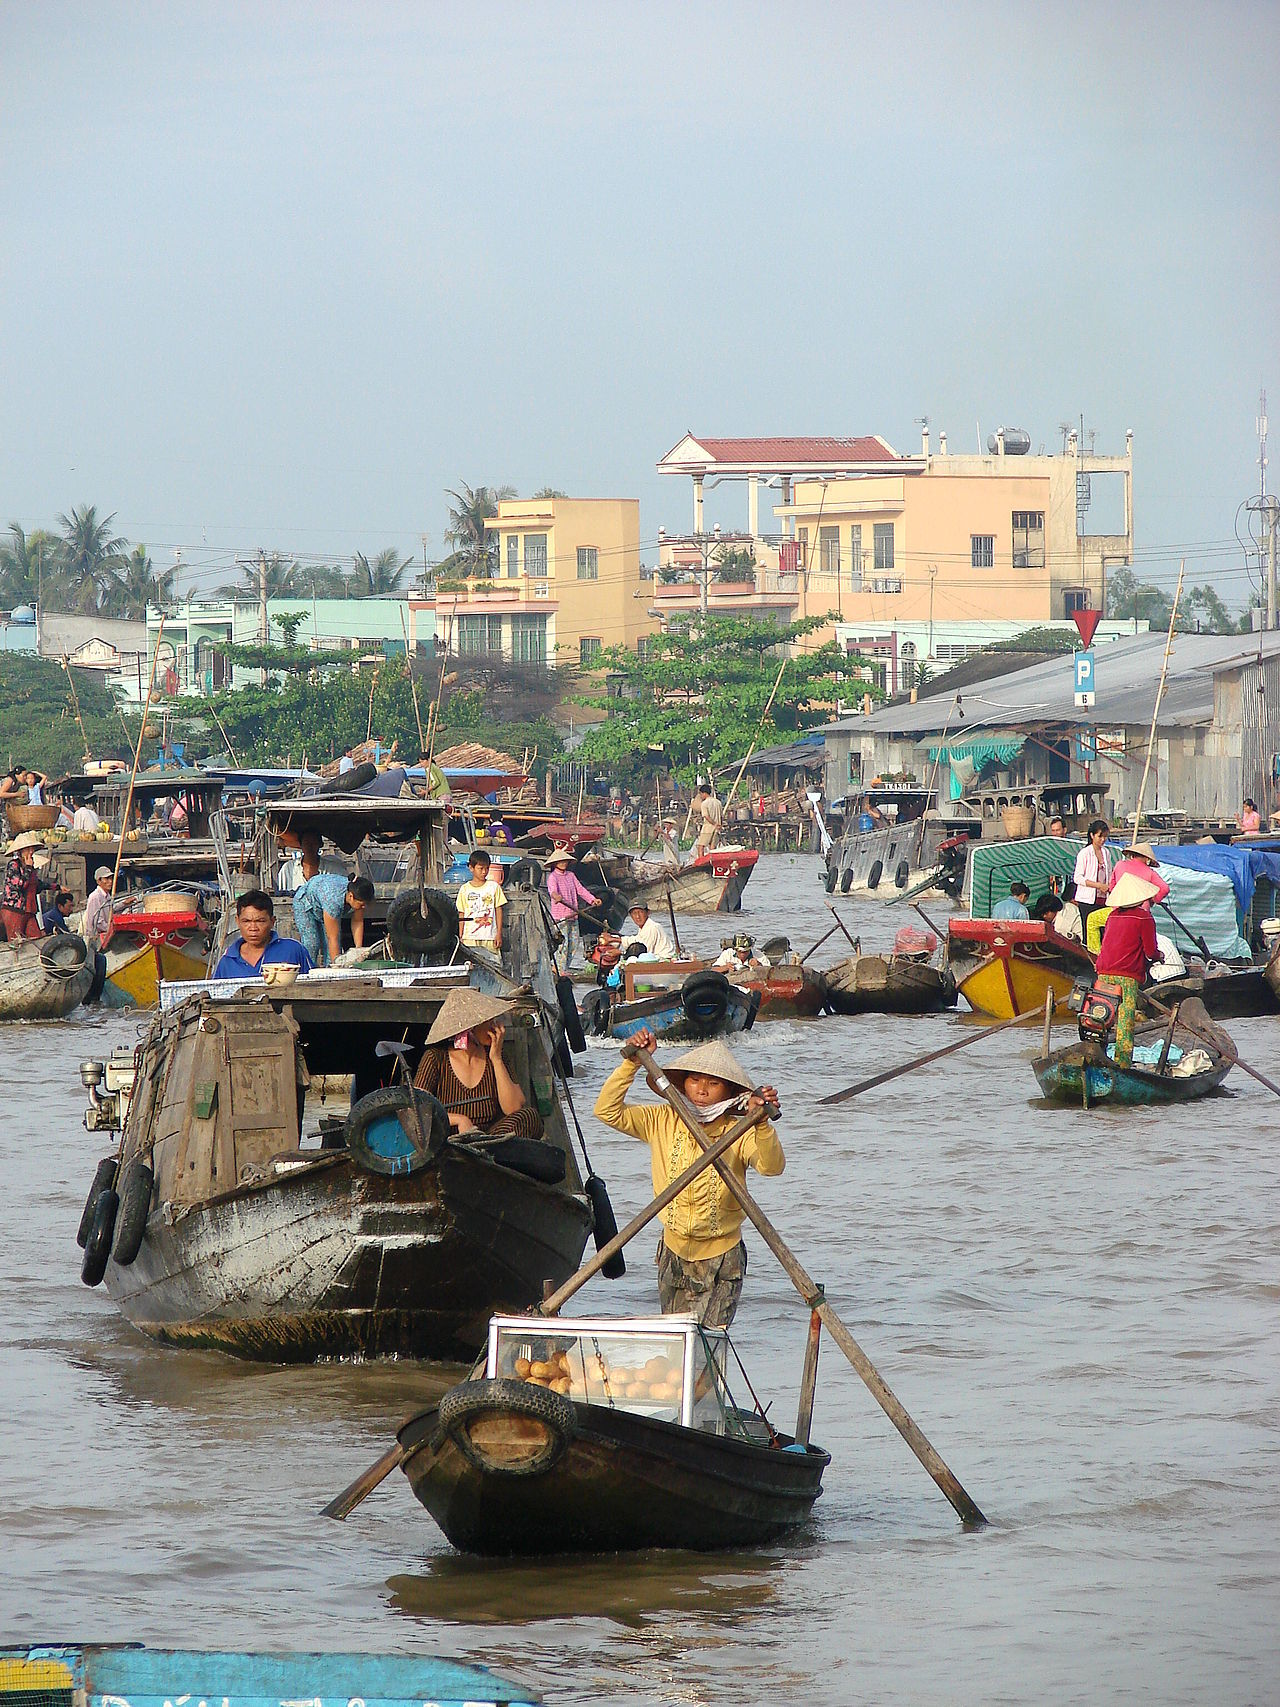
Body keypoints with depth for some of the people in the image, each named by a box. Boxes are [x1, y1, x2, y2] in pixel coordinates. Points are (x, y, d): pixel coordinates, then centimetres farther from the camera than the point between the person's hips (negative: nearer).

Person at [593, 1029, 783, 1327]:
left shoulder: (738, 1134, -12)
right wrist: (633, 1062, -15)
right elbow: (608, 1111, -6)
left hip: (721, 1259, -4)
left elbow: (772, 1166, -29)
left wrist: (761, 1124, -46)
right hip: (674, 1254, 4)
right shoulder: (663, 1122, -2)